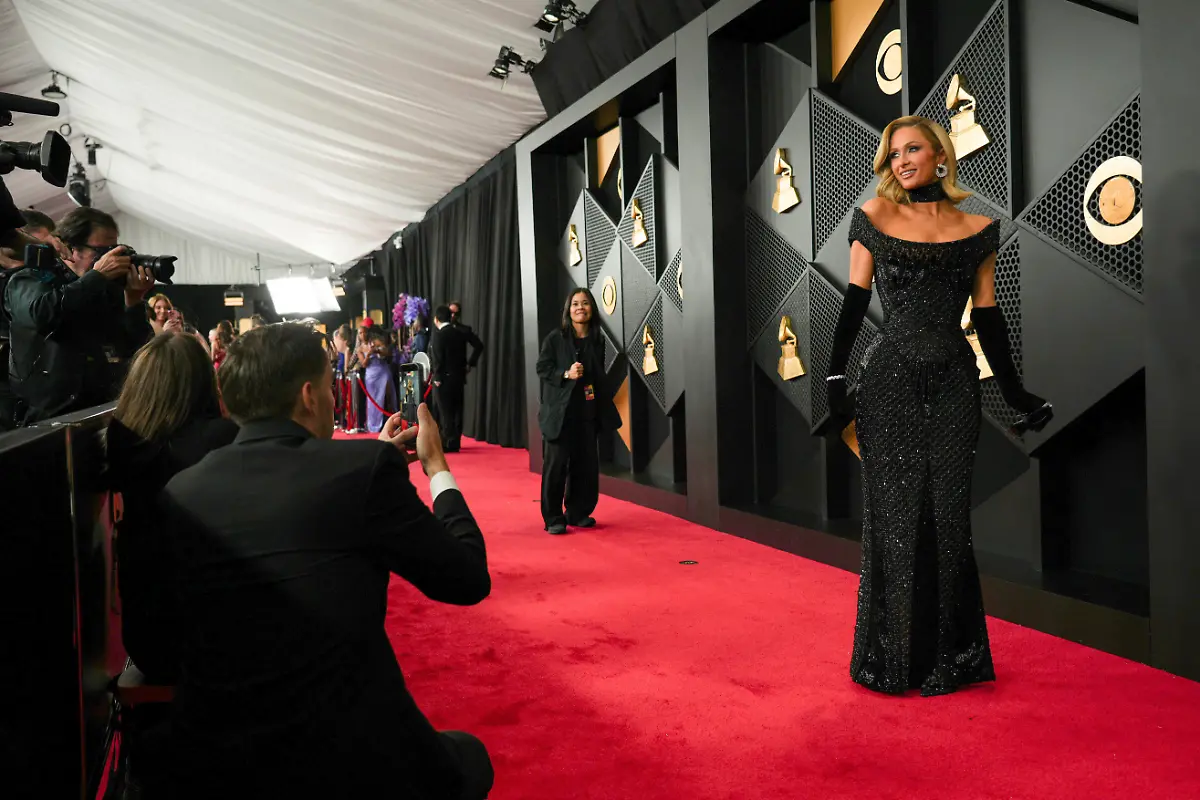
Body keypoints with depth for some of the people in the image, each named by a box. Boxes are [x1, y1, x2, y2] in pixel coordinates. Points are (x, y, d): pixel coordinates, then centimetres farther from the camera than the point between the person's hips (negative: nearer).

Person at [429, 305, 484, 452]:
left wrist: (437, 378, -9)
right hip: (459, 377, 6)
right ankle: (456, 442, 18)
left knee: (445, 412, -1)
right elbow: (479, 345, 7)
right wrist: (469, 364, 9)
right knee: (457, 411, 12)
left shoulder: (438, 335, -14)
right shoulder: (461, 331, 5)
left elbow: (437, 359, -18)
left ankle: (449, 444, -1)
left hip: (444, 379, -6)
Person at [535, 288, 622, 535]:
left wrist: (604, 407, 11)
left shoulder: (597, 341, 10)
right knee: (556, 465, -4)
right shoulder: (554, 338, -2)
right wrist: (565, 374, -18)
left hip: (588, 412, 4)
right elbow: (542, 368, -3)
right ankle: (553, 518, 5)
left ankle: (579, 513, 20)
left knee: (587, 465, 6)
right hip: (560, 411, -4)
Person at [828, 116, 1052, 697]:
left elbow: (987, 316, 10)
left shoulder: (977, 228, 9)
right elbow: (855, 301, 2)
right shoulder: (875, 216, 5)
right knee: (896, 517, 1)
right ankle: (893, 658, 15)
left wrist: (1013, 391, 8)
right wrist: (835, 380, -4)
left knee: (949, 518, 3)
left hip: (954, 384, 2)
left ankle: (949, 658, 18)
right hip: (891, 381, -1)